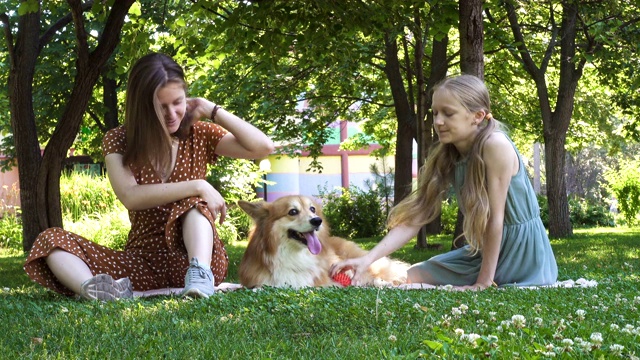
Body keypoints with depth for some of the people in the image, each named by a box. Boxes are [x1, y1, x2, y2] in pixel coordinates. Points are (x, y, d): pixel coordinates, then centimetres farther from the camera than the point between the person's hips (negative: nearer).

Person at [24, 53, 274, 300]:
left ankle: (200, 276, -52)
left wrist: (211, 110, -4)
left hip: (192, 256, 0)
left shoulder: (197, 135, 6)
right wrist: (198, 186, -24)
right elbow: (130, 196, -17)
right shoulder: (118, 141, 2)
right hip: (143, 261, 1)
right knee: (50, 241, -18)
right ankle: (94, 289, -52)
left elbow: (262, 147, -6)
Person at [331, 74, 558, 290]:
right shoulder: (445, 159, -1)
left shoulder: (495, 145, -23)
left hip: (525, 253, -7)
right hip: (483, 251, 7)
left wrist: (484, 283, -19)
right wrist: (367, 259, -17)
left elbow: (495, 217, -22)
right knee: (403, 280, 2)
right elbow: (414, 218, -5)